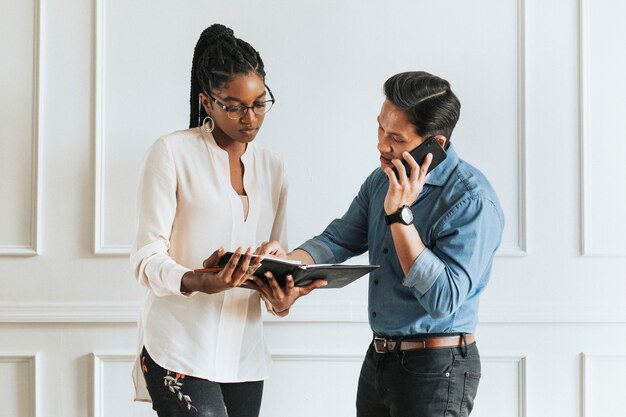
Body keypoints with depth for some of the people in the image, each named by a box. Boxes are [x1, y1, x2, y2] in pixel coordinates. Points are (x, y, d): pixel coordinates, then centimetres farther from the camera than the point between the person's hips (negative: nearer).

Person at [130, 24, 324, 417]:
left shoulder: (273, 167, 12)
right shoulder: (173, 152, -4)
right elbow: (148, 258, -8)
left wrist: (281, 297, -10)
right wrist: (196, 282, -29)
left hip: (244, 354, 5)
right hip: (180, 352, -5)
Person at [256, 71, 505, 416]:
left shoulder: (473, 200, -20)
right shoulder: (382, 179, 6)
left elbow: (442, 300, -26)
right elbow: (339, 240, 6)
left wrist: (400, 214, -28)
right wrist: (288, 262, -15)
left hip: (436, 368, -7)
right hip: (378, 358, 7)